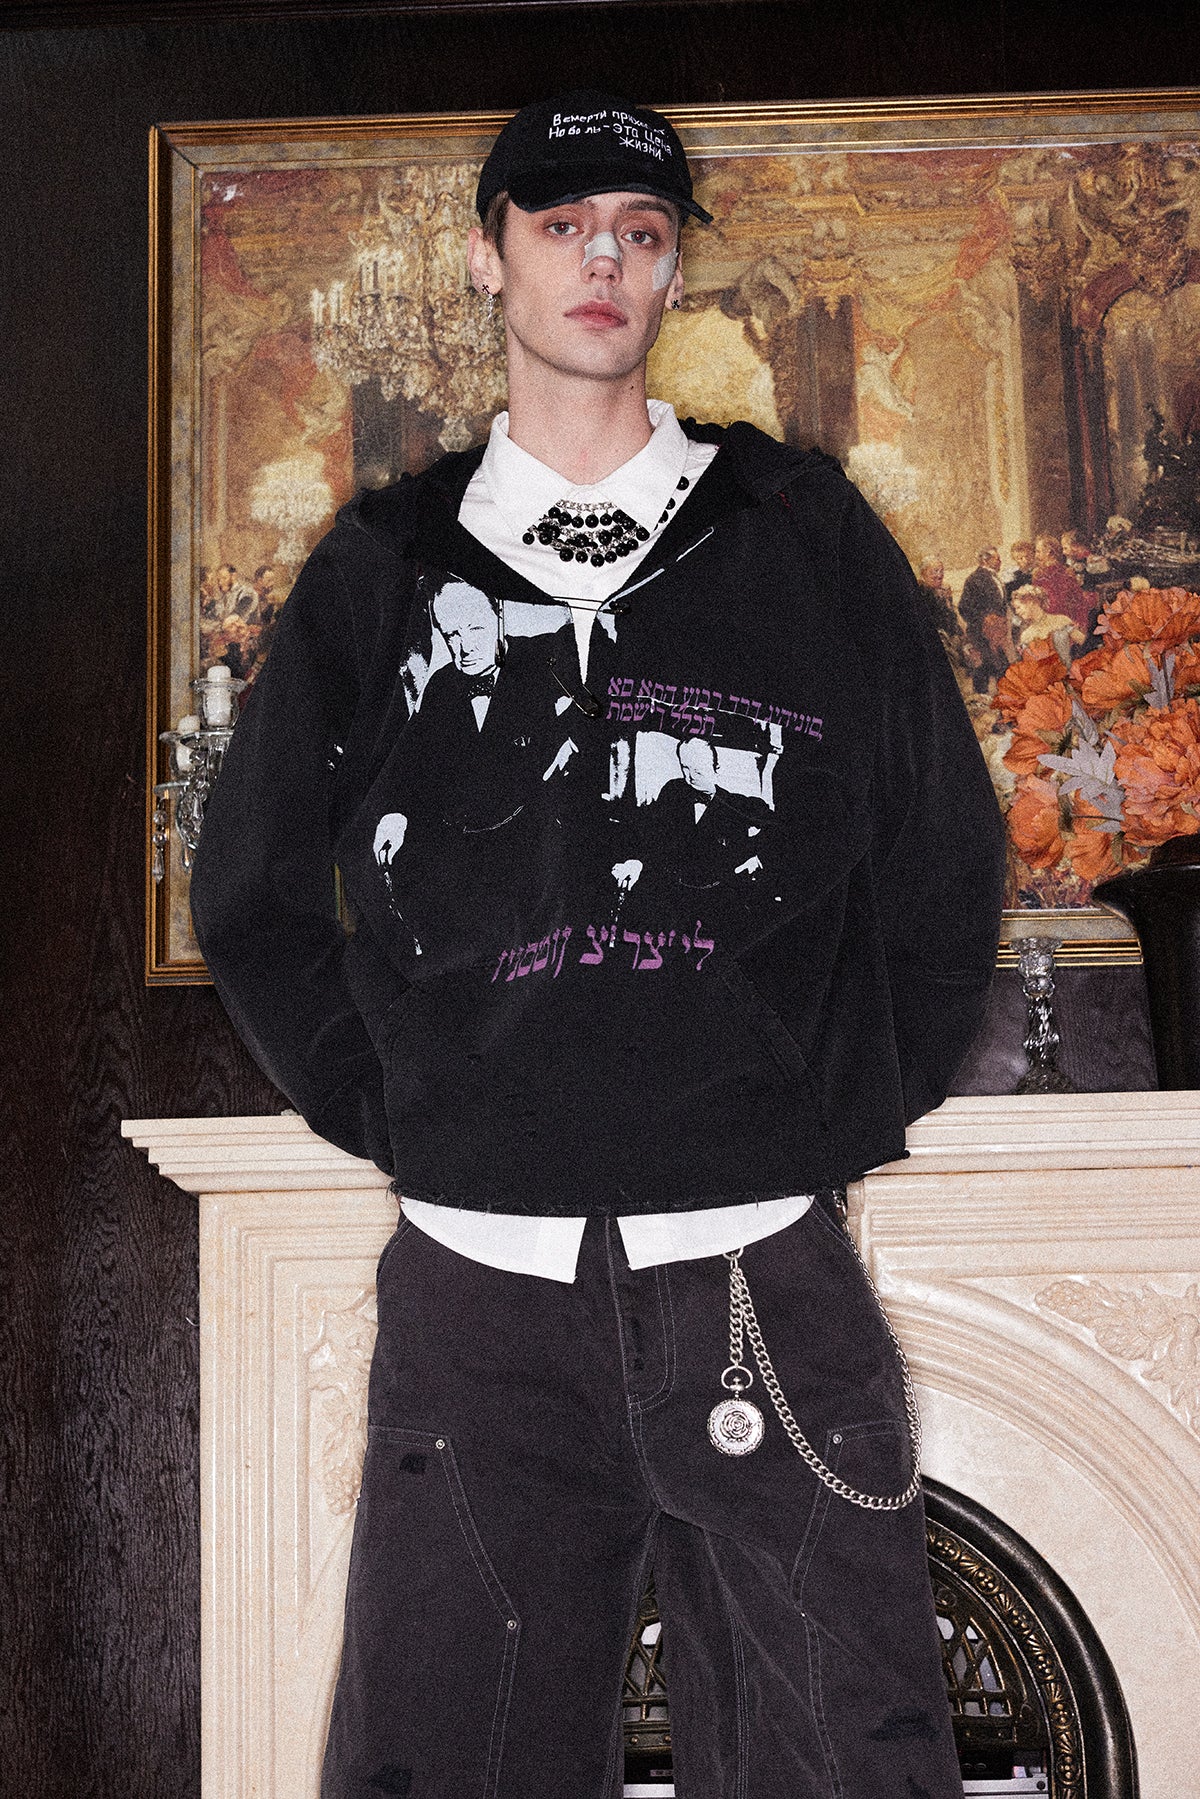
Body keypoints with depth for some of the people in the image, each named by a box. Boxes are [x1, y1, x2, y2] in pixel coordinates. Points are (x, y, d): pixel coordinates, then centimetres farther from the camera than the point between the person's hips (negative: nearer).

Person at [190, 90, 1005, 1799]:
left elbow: (948, 869, 10)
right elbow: (253, 896, 16)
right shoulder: (383, 570, 8)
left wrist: (853, 1118, 6)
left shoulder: (810, 541, 5)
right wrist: (382, 1110, 8)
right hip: (476, 1288, 1)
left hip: (764, 1280, 0)